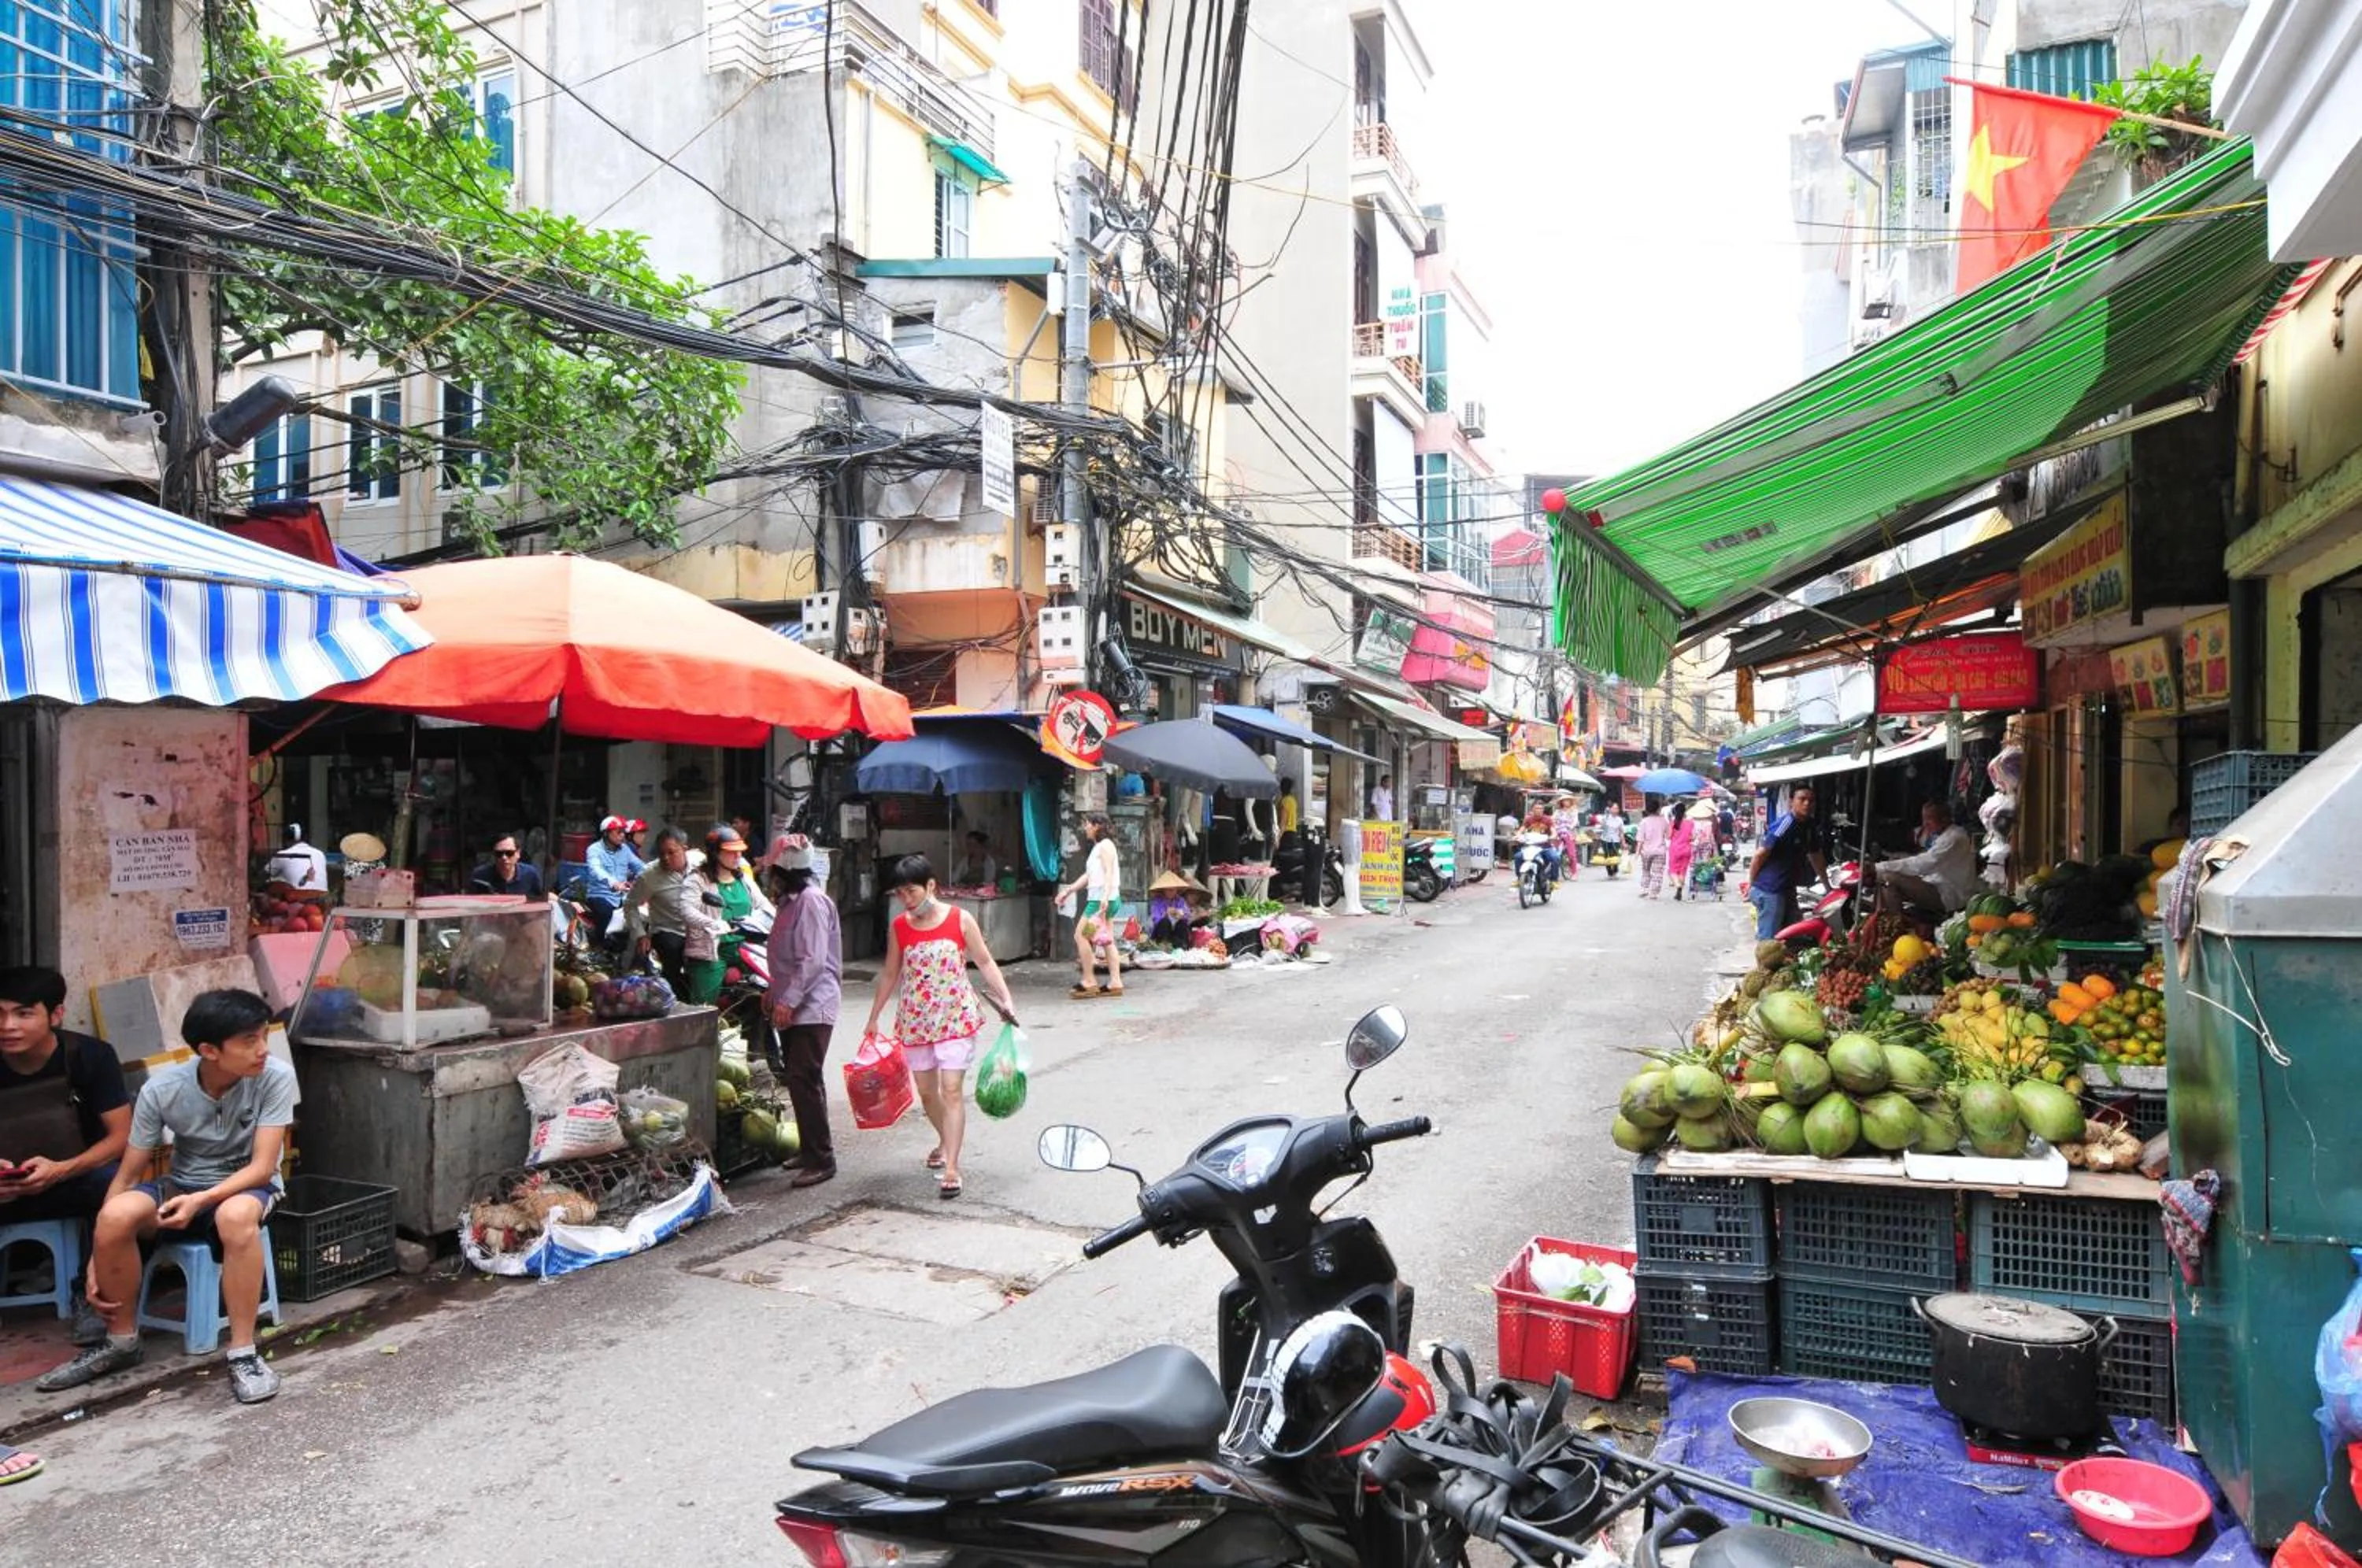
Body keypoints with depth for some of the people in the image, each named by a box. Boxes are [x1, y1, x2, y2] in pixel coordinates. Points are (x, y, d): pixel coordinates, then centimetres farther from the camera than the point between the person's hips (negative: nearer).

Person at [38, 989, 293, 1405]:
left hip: (247, 1186, -3)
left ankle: (243, 1353, -26)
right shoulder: (162, 1089, -16)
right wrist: (96, 1261, -10)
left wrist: (202, 1200, -37)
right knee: (115, 1216, -28)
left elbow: (262, 1167, -22)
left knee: (235, 1216, -39)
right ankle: (121, 1341, -3)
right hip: (182, 1185, 3)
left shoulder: (276, 1077, -22)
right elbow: (127, 1174, -8)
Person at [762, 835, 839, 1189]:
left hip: (812, 1006, -10)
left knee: (804, 1080, -11)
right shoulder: (790, 900, 16)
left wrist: (788, 1001, -22)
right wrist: (776, 994, 20)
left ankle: (821, 1160, -6)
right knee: (798, 1079, 15)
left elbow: (813, 960, -22)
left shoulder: (812, 901, -16)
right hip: (793, 1006, 10)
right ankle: (810, 1149, 26)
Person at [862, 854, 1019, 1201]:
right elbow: (890, 974, 11)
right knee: (926, 1092, 14)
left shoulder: (959, 920, -8)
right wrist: (873, 1018, 13)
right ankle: (945, 1141, 40)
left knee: (952, 1089, -11)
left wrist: (1006, 999, -12)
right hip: (916, 1021, 4)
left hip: (955, 1017, -4)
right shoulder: (899, 927, 1)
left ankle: (951, 1168, -9)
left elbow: (985, 962, -2)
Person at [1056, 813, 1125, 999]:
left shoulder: (1105, 845, -9)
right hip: (1099, 899, 10)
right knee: (1107, 940, 7)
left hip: (1102, 899, -10)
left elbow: (1109, 872, -19)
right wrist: (1069, 890, 20)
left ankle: (1088, 982, -7)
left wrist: (1105, 897, -29)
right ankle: (1115, 983, 7)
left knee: (1081, 935, -9)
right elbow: (1088, 875, 23)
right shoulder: (1097, 847, 21)